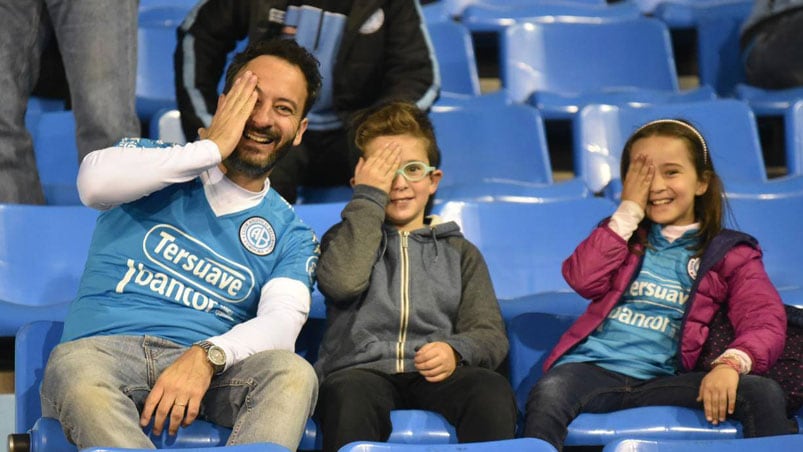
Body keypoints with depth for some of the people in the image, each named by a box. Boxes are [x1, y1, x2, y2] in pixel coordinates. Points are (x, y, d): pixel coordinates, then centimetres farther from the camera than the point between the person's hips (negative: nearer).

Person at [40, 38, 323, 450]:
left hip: (205, 367, 2)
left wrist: (206, 357, -24)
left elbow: (281, 321, -2)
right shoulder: (155, 162, 15)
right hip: (102, 350, -2)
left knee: (294, 374, -31)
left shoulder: (291, 235, 18)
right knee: (76, 372, -39)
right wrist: (211, 148, -3)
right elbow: (95, 181, -11)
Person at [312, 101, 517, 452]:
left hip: (434, 374, 2)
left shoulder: (461, 253, 26)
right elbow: (342, 282, -5)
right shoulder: (347, 238, 21)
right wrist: (369, 199, 3)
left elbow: (491, 335, 14)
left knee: (494, 390, -33)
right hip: (359, 369, -2)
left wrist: (455, 351, -11)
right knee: (351, 394, -40)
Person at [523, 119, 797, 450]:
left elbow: (766, 323, -3)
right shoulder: (624, 233, 22)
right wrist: (628, 211, 5)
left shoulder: (728, 254, 14)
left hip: (662, 379, -1)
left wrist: (730, 363, -25)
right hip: (593, 367, 1)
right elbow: (583, 280, 2)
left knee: (764, 393, -26)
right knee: (547, 395, -35)